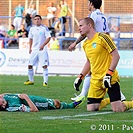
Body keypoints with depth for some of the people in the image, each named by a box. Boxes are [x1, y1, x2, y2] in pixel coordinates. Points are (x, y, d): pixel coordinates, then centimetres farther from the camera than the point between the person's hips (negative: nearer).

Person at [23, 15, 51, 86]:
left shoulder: (44, 28, -6)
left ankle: (45, 82, -6)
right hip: (34, 50, 5)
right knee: (30, 65, 3)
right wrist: (30, 48, 14)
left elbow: (48, 37, -11)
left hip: (42, 50, -5)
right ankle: (31, 80, 18)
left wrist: (43, 45, -22)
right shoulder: (32, 29, 8)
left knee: (44, 66, -9)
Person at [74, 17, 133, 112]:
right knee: (91, 108, -4)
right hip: (95, 81, 7)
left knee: (118, 109, -15)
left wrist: (109, 74, -19)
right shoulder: (85, 44, 13)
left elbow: (116, 56, -12)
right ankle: (108, 100, 23)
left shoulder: (102, 37, -10)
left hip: (110, 79, -7)